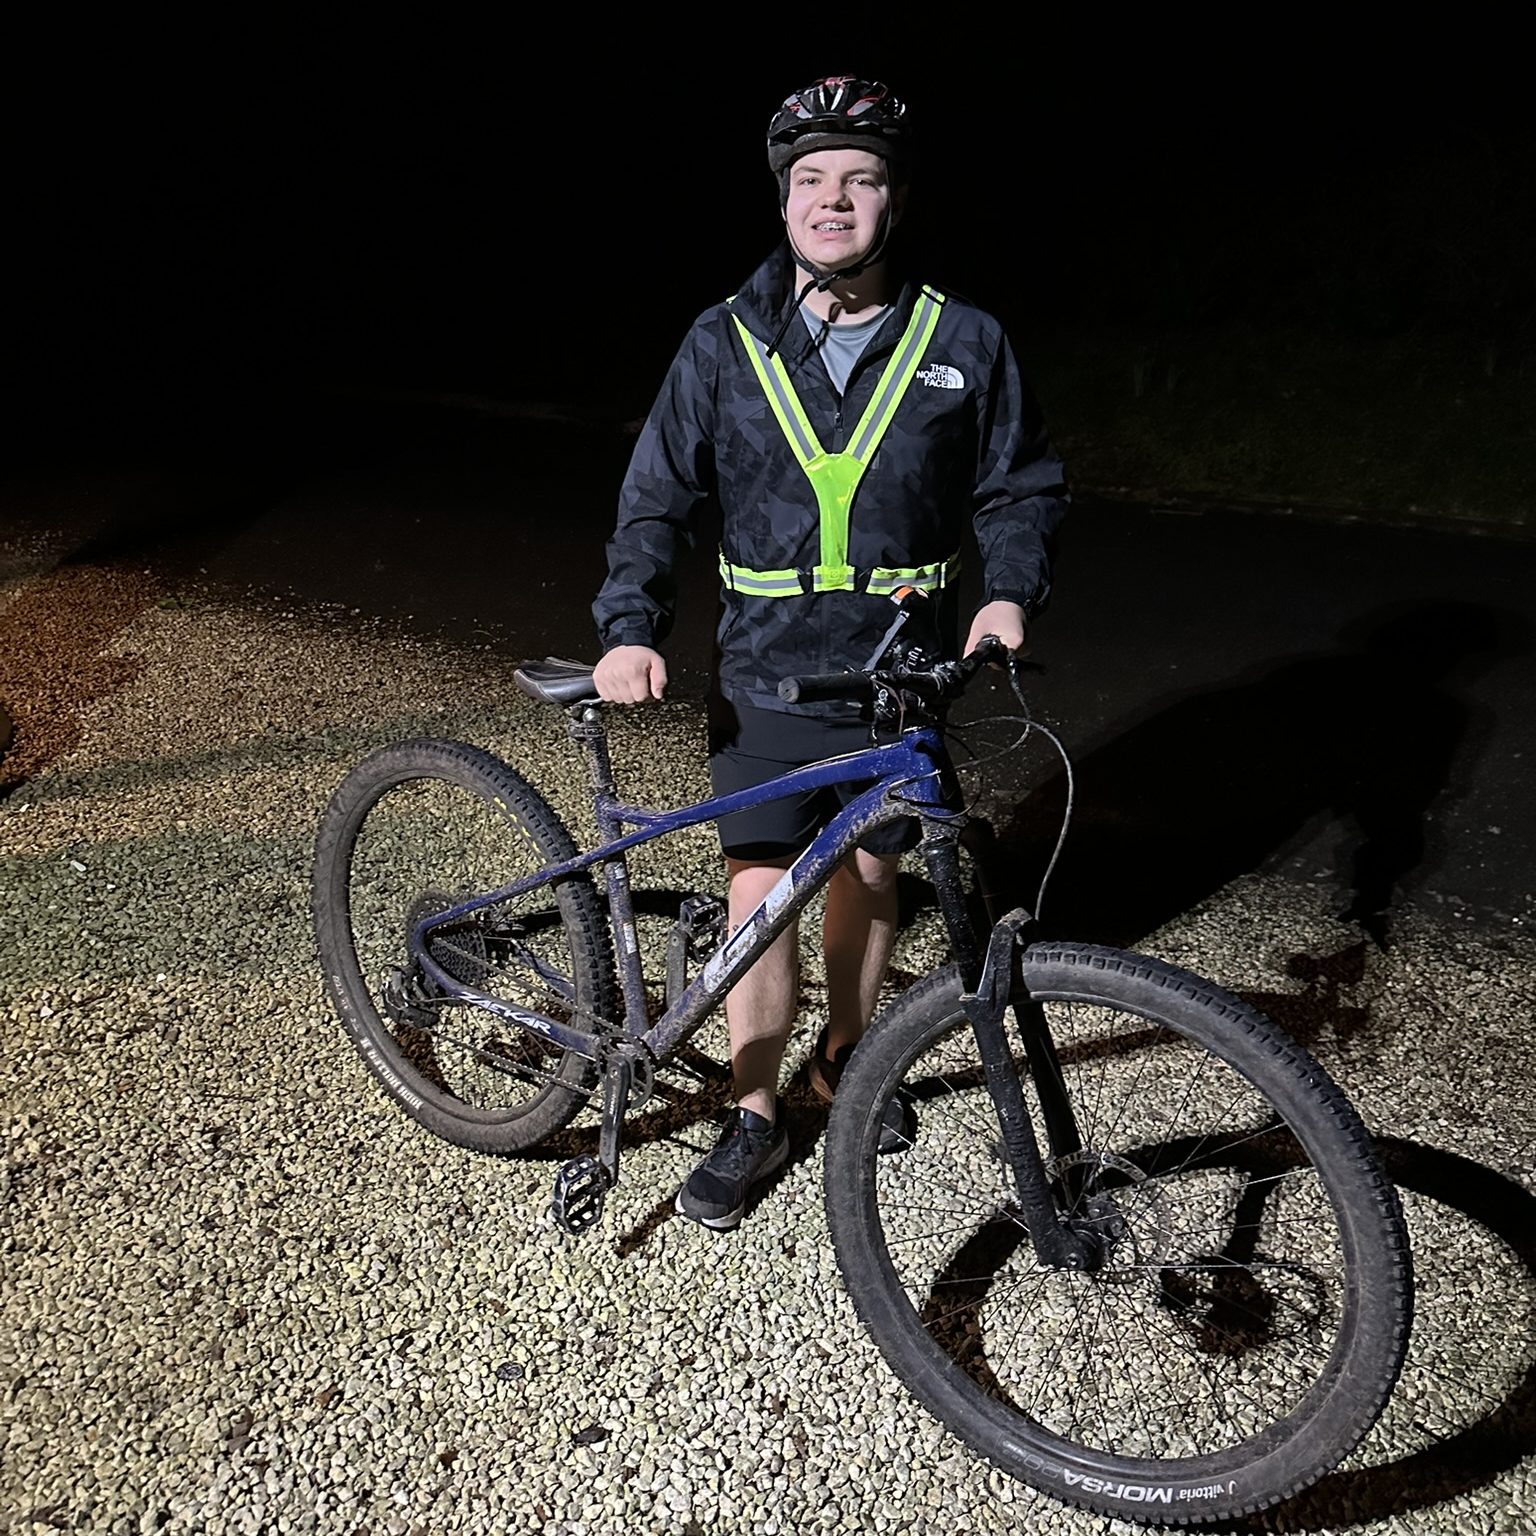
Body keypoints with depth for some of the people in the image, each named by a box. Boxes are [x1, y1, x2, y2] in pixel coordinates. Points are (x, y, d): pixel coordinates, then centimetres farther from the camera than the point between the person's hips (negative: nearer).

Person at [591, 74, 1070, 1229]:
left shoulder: (964, 343, -1)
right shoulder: (726, 344, -1)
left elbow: (1023, 487, 6)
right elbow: (658, 500, 0)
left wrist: (1012, 592, -12)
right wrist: (632, 631, -13)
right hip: (768, 679, 0)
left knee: (870, 874, 14)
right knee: (760, 892, 1)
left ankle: (845, 1056, 40)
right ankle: (756, 1115, 21)